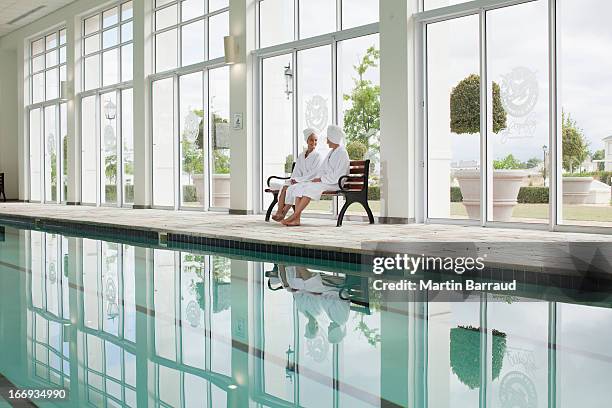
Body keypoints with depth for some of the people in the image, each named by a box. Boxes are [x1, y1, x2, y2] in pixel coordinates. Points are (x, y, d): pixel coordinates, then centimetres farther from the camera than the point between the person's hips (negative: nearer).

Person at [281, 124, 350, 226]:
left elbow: (336, 176, -19)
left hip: (335, 184, -9)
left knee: (309, 188, -32)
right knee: (298, 187, -11)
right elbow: (322, 169, 17)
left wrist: (320, 179, -16)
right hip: (324, 181, 9)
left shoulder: (342, 153, -10)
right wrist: (317, 178, -2)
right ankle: (296, 219, -23)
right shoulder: (331, 152, 19)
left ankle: (293, 216, -29)